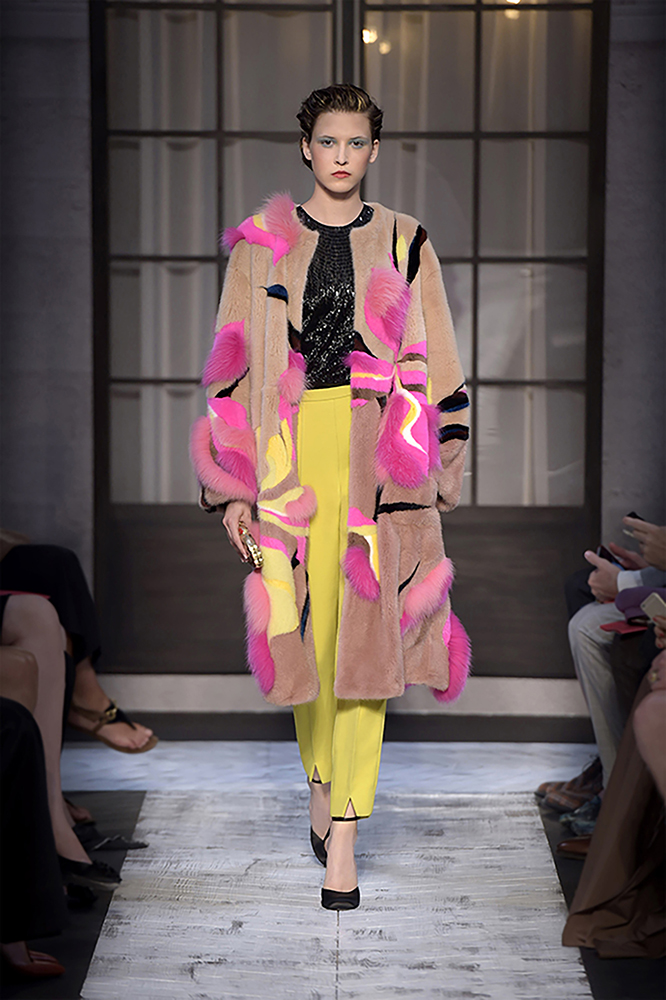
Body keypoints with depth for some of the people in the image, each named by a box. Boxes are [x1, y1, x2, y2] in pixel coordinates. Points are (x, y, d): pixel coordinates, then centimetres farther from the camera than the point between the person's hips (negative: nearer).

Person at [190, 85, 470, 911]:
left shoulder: (405, 244, 9)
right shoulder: (262, 243, 9)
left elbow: (437, 366, 11)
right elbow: (233, 366, 7)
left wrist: (440, 475, 6)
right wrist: (233, 486, 2)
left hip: (380, 459, 0)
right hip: (292, 456, 1)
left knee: (364, 634, -6)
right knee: (306, 633, 4)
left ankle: (342, 841, -2)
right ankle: (321, 779, 33)